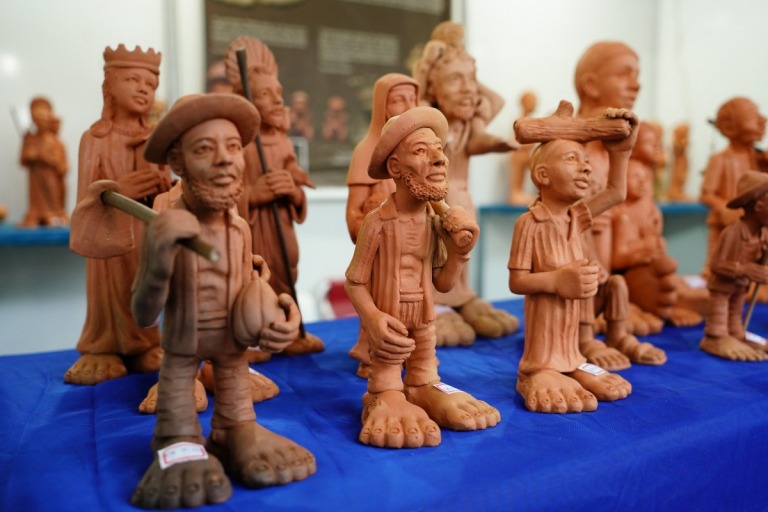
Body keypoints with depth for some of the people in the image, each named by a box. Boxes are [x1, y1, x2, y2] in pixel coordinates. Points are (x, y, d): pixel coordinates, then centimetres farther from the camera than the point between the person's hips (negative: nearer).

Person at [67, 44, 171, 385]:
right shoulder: (95, 137, -4)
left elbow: (163, 183, 7)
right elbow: (87, 190, -8)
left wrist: (161, 187, -16)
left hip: (145, 228, 3)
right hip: (110, 227, -3)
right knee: (110, 289, 3)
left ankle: (142, 346, 20)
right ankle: (103, 351, 16)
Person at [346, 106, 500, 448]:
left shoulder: (436, 222, -4)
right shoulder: (379, 222, -20)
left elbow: (443, 284, 3)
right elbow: (355, 281, -12)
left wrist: (460, 251, -10)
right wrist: (372, 318, -26)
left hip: (424, 320, 6)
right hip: (390, 325, -5)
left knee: (424, 374, 20)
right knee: (386, 369, 8)